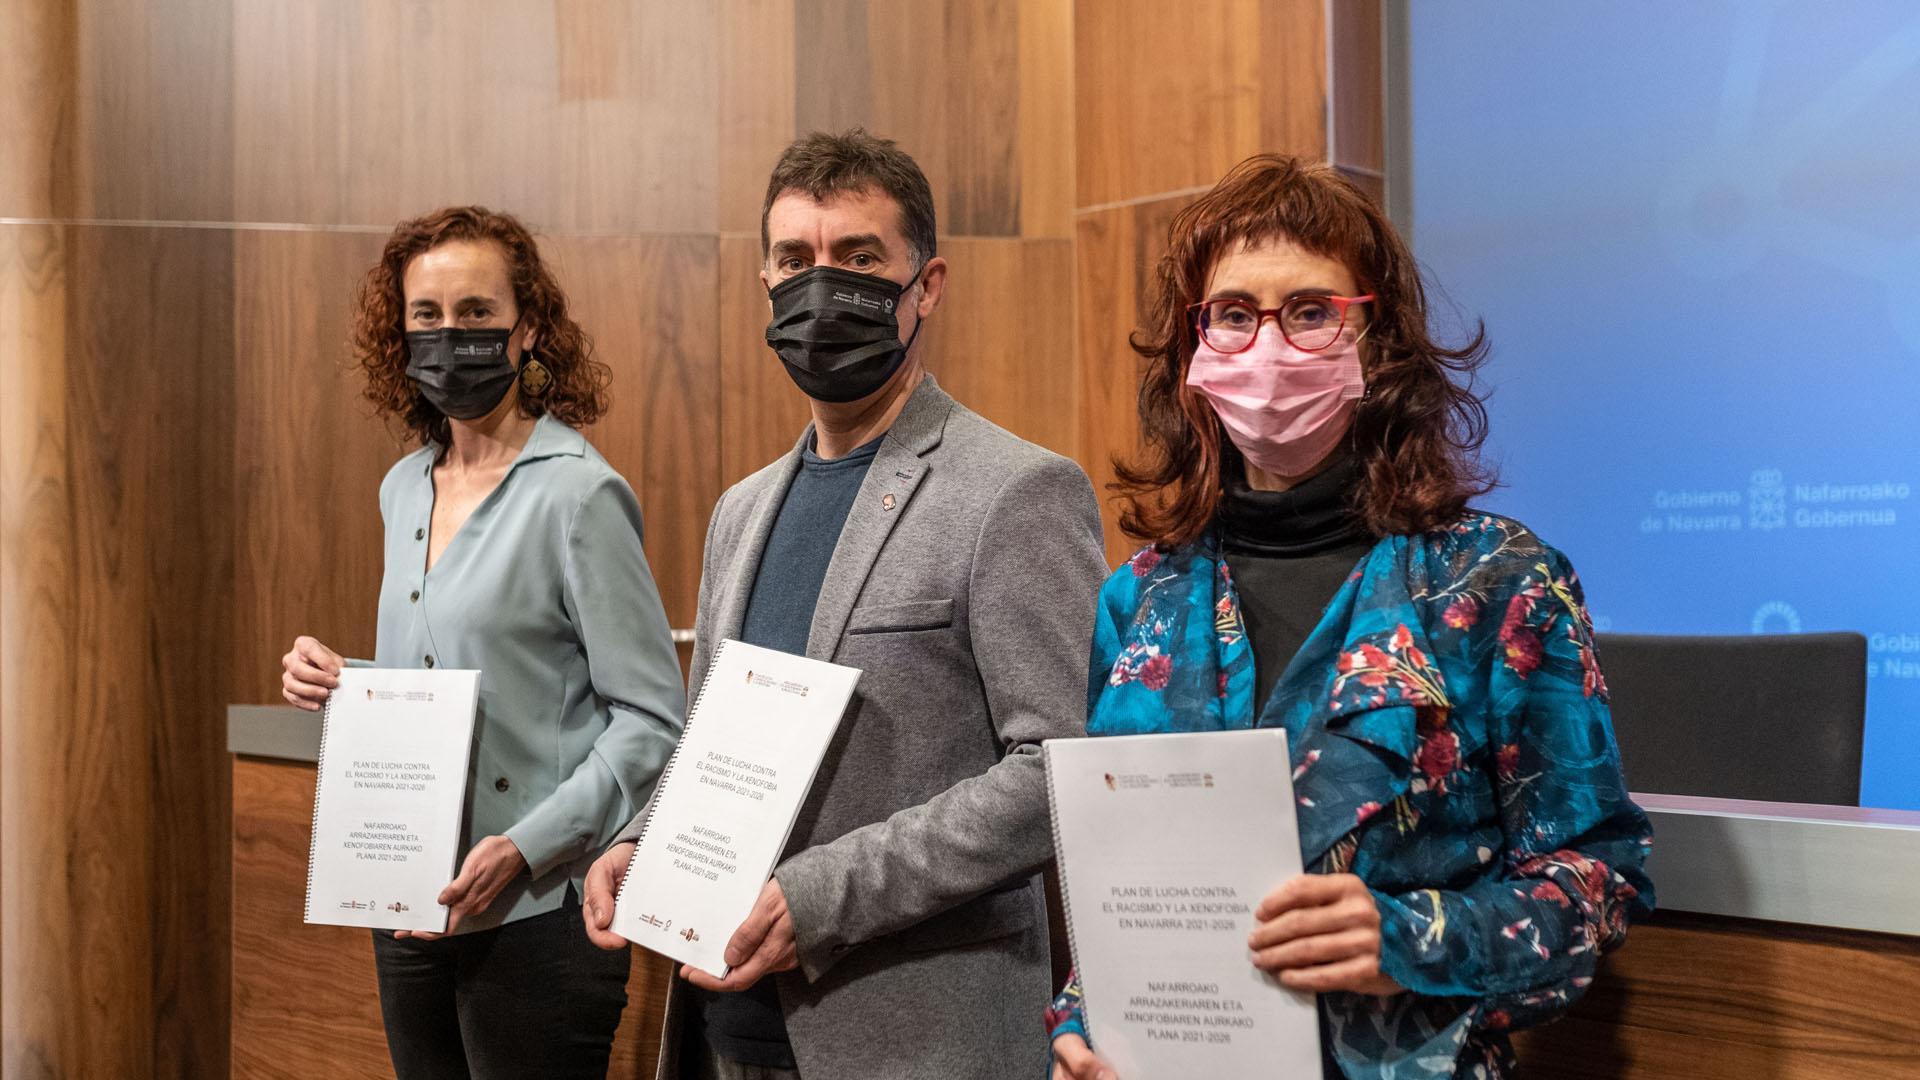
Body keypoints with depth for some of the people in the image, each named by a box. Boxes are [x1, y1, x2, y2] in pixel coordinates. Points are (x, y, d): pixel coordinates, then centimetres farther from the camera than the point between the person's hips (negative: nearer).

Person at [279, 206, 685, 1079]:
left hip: (536, 913, -7)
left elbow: (650, 719, -14)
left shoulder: (577, 495, -13)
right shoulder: (404, 488, 10)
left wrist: (528, 847, -23)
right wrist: (338, 679, 2)